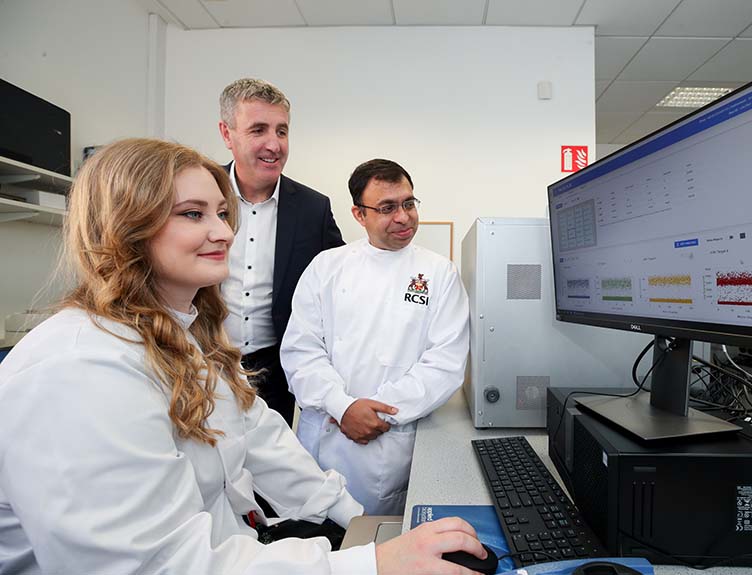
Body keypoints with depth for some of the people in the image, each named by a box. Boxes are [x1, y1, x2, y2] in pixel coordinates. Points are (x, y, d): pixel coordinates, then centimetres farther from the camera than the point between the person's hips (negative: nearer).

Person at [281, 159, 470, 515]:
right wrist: (343, 406, -15)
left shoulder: (440, 273, 0)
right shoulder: (327, 266, 4)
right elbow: (300, 349, -1)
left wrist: (380, 411, -14)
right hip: (322, 436, 2)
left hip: (394, 443, -1)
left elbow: (447, 363, -7)